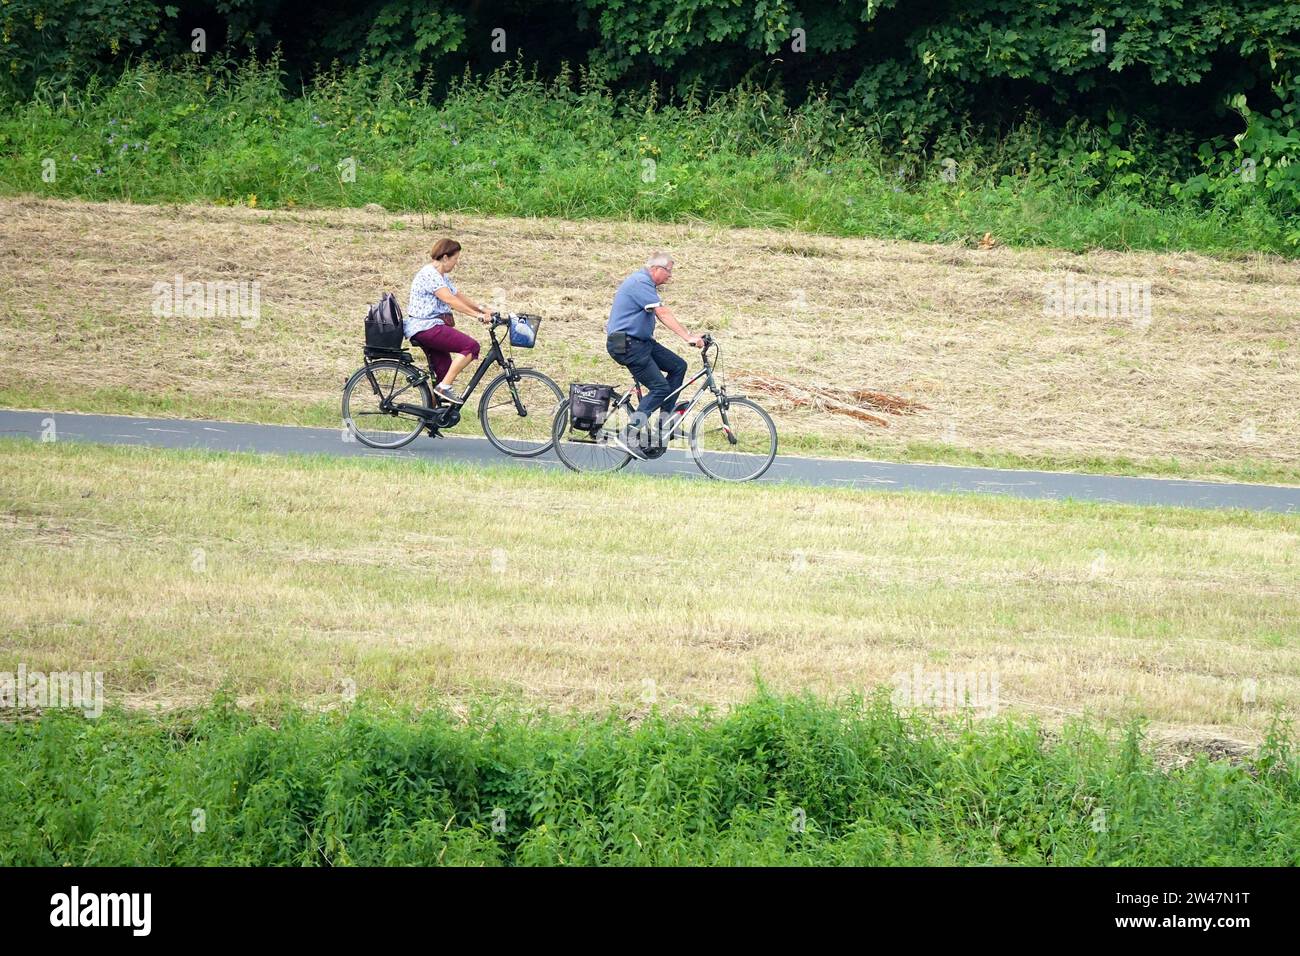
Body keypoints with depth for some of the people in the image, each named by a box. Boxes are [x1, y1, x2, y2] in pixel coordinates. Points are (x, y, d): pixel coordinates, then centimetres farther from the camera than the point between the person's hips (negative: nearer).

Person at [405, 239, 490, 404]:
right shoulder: (429, 275, -15)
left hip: (431, 328, 11)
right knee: (471, 346, -20)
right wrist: (478, 315, -24)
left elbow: (458, 296, 24)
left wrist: (481, 309, 12)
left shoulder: (442, 276, 18)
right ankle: (444, 387, -20)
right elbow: (450, 300, -22)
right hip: (425, 327, -11)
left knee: (444, 372, 6)